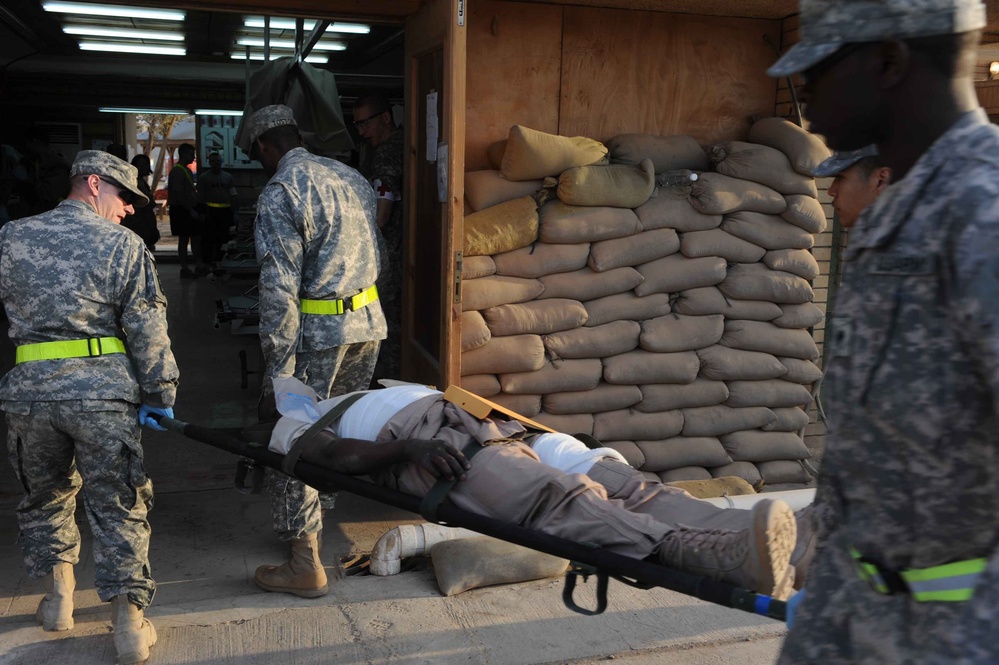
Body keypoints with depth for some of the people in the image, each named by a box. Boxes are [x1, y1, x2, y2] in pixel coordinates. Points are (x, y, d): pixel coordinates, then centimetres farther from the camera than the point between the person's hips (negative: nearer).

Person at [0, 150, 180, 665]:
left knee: (45, 497, 22)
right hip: (103, 392, -3)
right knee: (117, 507, 4)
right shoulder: (123, 244, -1)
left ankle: (57, 600, 33)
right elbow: (147, 329, -5)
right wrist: (160, 393, -1)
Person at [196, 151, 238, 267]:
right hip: (210, 211, -3)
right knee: (208, 238, -6)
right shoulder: (203, 177, 6)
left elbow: (234, 195, 13)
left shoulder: (228, 177, 15)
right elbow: (200, 197, 2)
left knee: (222, 239, 7)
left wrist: (234, 212, 4)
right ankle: (206, 263, -2)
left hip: (225, 211, 3)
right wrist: (202, 213, -8)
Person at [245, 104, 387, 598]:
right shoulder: (351, 177, 12)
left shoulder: (279, 194, -12)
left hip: (318, 333, -8)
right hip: (369, 321, 8)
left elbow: (280, 291, -18)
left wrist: (278, 371, -16)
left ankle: (305, 565, 8)